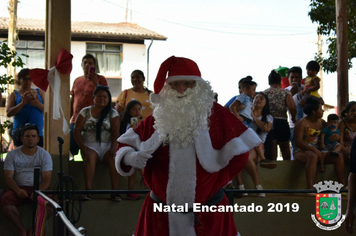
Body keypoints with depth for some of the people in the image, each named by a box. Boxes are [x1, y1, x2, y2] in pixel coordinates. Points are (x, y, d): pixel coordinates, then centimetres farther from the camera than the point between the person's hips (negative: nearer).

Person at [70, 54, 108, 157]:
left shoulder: (100, 79, 3)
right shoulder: (77, 81, 17)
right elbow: (72, 101, 20)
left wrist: (96, 83, -18)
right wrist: (68, 118, 17)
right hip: (75, 121, 5)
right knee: (71, 150, 3)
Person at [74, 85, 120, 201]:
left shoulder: (113, 113, 10)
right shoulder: (85, 112, 12)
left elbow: (116, 133, -2)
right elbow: (77, 130, 5)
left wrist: (113, 147, -20)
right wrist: (82, 146, -12)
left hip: (106, 146, 0)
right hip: (90, 146, 0)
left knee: (114, 158, -33)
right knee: (90, 157, -34)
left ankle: (115, 191, -32)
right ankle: (88, 191, -39)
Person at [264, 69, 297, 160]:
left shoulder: (264, 93, 3)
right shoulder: (285, 92, 1)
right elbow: (292, 107, -11)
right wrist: (293, 118, 5)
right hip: (282, 123, 0)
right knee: (285, 148, 20)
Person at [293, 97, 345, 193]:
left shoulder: (321, 122, 14)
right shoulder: (302, 123, -8)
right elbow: (298, 142, -16)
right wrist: (313, 149, -26)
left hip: (317, 151, 7)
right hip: (301, 151, -7)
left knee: (339, 156, -12)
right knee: (313, 156, -41)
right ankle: (310, 189, -49)